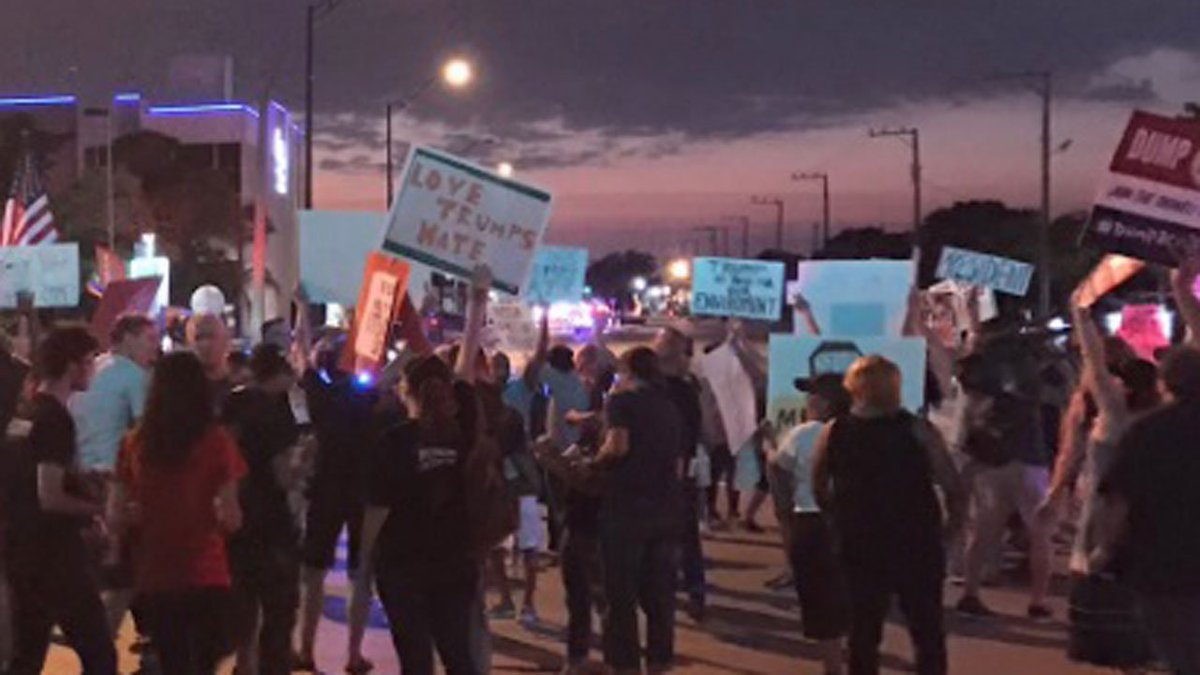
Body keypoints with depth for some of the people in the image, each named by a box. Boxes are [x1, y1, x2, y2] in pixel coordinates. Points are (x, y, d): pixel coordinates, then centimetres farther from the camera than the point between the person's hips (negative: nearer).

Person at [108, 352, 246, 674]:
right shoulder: (216, 441, -9)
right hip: (205, 577, -3)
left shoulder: (135, 443, -2)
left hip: (154, 578, 3)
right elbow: (230, 519, -10)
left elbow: (115, 519, 2)